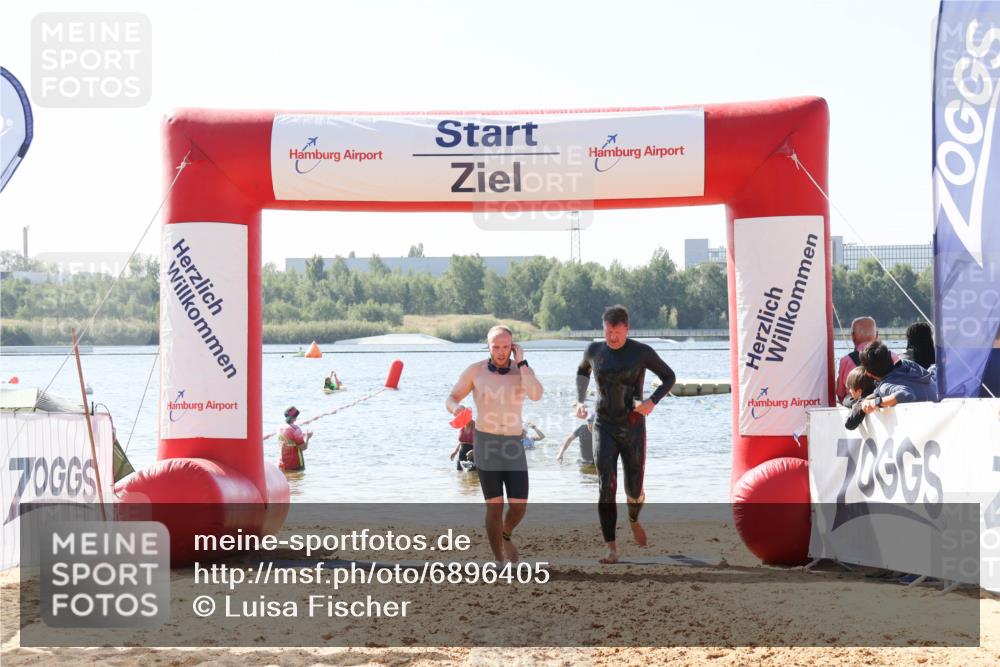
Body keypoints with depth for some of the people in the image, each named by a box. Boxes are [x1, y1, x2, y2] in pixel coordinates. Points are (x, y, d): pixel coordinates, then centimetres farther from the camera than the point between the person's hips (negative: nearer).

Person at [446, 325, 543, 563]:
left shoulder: (523, 369, 1)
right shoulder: (475, 370, -2)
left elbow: (536, 395, -18)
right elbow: (451, 399, 4)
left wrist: (520, 362, -16)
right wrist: (456, 408, -21)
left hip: (513, 444, 2)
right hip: (486, 443, -2)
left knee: (519, 505, -1)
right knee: (494, 505, -7)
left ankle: (505, 535, 33)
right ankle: (500, 564, 2)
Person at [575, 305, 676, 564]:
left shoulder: (642, 352, -7)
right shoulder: (594, 351, 2)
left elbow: (669, 377, 4)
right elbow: (582, 371, 25)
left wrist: (652, 401, -13)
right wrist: (580, 401, 9)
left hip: (634, 429, -1)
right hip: (604, 428, 1)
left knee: (634, 490, 6)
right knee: (606, 489, -13)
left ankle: (634, 520, 43)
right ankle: (611, 549, -14)